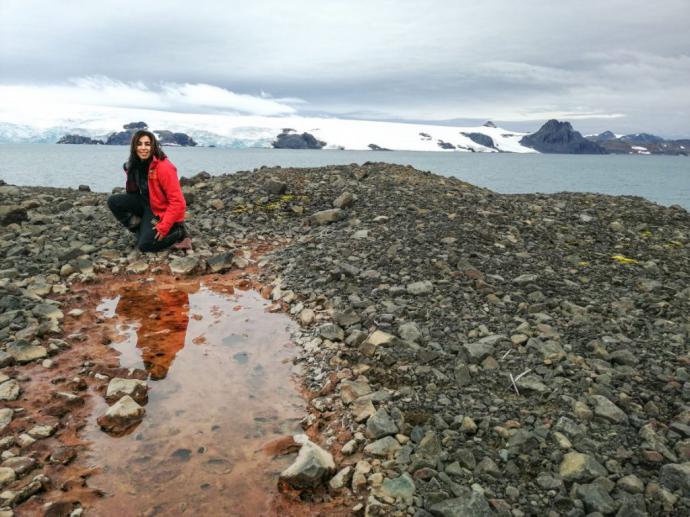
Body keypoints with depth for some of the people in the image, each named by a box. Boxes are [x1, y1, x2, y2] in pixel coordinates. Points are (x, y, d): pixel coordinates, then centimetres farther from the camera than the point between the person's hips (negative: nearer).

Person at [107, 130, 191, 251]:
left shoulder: (164, 167, -26)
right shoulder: (135, 165, -2)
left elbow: (177, 202, -26)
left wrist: (163, 227, -25)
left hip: (163, 212, -7)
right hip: (147, 203, 7)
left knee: (145, 245, -15)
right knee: (113, 201, -9)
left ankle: (179, 232, 3)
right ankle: (141, 228, 0)